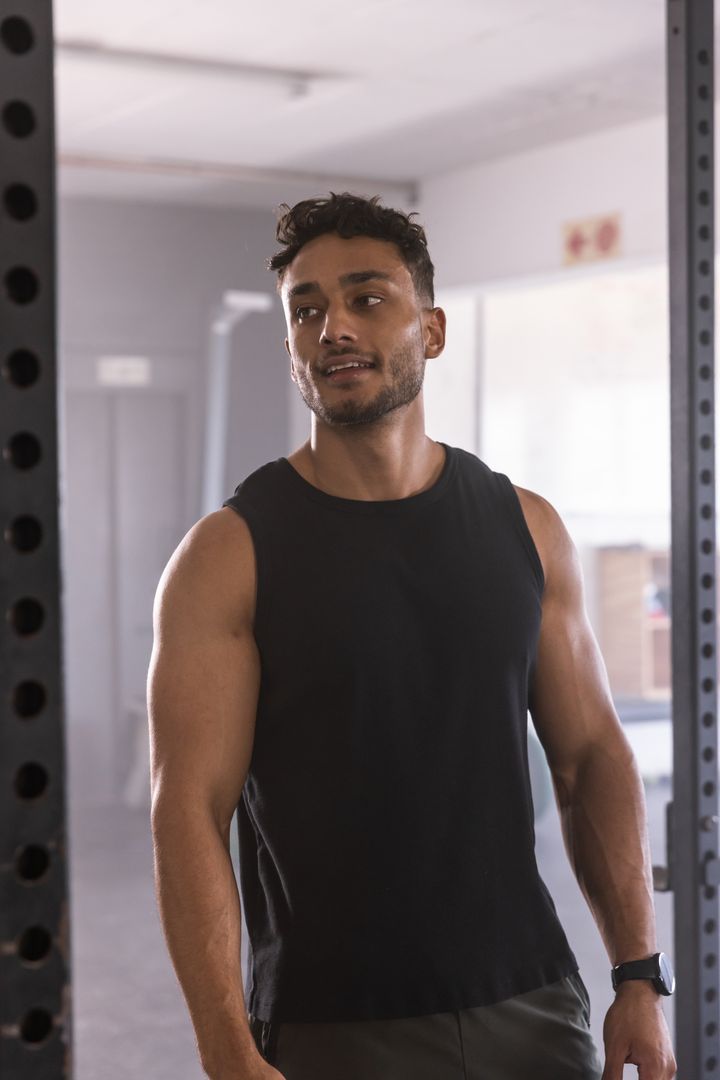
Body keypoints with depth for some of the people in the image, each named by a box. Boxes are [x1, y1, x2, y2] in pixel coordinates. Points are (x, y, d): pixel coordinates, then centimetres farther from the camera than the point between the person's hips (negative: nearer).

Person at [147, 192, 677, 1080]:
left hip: (532, 1008, 3)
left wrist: (640, 978, 1)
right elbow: (189, 812, -12)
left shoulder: (526, 529, 3)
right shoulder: (231, 555, -8)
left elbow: (591, 755, 7)